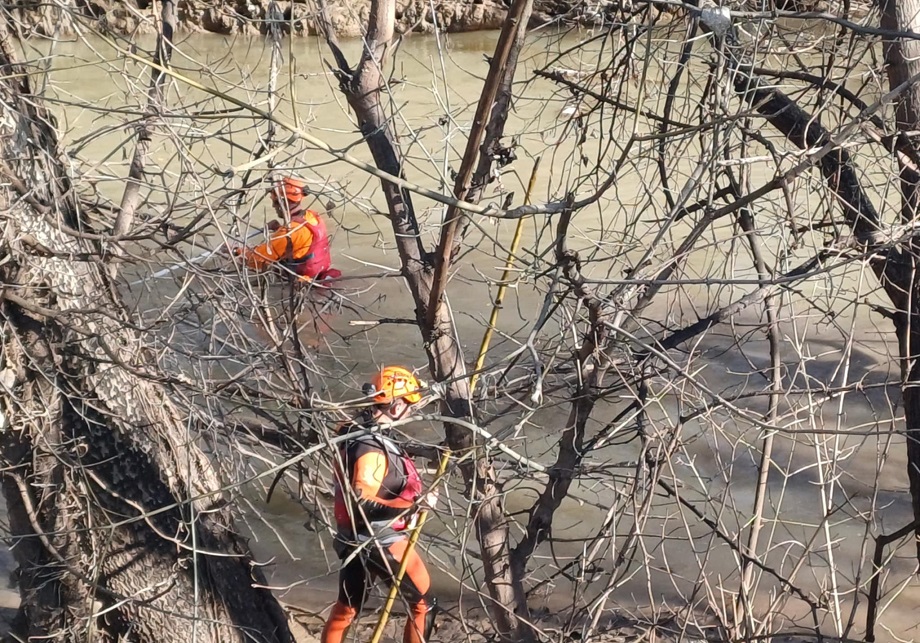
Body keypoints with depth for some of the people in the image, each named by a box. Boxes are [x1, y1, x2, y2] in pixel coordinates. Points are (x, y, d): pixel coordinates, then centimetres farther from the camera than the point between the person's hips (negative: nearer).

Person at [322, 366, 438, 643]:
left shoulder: (358, 430, 3)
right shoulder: (370, 447, -27)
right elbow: (362, 505, -32)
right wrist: (416, 503, -29)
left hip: (359, 540, 9)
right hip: (380, 543, -9)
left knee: (345, 609, 19)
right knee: (423, 604, 8)